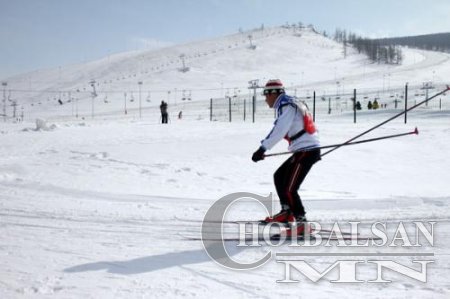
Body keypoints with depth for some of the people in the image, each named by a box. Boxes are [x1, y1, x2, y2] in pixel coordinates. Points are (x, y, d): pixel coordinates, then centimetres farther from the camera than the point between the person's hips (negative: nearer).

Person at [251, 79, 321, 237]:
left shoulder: (286, 105, -12)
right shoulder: (289, 104, 19)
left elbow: (279, 131, -24)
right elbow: (279, 129, 22)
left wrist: (262, 149, -27)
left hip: (306, 151, -11)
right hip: (307, 149, 11)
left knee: (289, 189, -12)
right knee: (279, 176, 22)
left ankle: (302, 224, -9)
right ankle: (287, 213, 29)